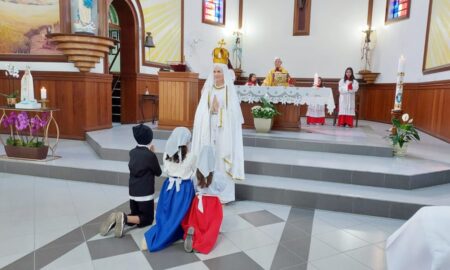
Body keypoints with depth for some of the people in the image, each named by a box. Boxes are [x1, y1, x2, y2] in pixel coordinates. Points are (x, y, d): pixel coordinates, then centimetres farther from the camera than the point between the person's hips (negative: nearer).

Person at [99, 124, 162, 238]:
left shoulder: (132, 152, 2)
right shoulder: (150, 155, -16)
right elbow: (158, 172, -1)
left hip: (133, 193, 6)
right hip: (145, 194, -6)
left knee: (135, 215, 23)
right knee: (147, 219, 11)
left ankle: (116, 219, -4)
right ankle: (124, 218, -15)